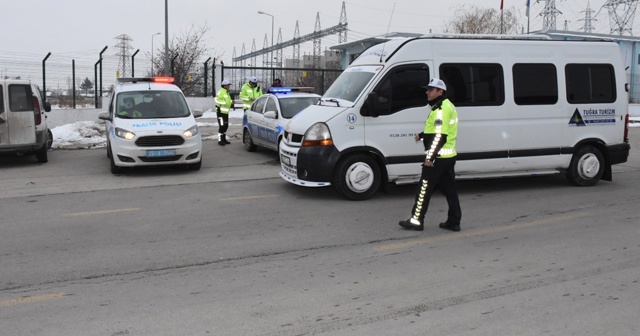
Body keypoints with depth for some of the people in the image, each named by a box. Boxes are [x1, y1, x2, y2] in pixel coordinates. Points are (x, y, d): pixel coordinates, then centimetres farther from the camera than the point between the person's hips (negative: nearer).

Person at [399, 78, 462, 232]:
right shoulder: (448, 106, 15)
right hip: (449, 156, 10)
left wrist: (430, 157, -22)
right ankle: (454, 222, 16)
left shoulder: (441, 110, -17)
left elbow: (440, 136, -23)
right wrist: (422, 135, 16)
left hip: (437, 158, -10)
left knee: (425, 189, -2)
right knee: (450, 190, 11)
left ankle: (416, 221, 4)